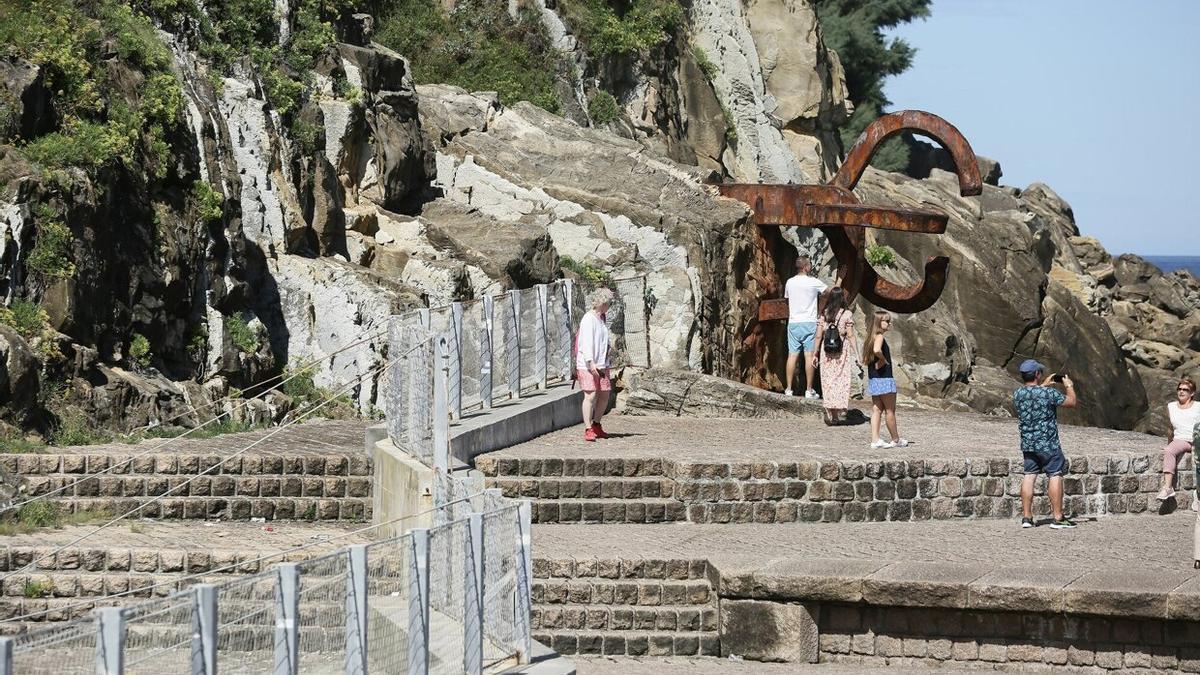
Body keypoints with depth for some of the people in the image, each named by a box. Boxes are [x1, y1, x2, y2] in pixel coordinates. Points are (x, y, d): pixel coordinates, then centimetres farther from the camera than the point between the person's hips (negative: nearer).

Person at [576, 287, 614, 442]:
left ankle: (596, 425, 22)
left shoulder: (601, 319, 18)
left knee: (604, 395, 8)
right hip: (587, 365, -9)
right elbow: (586, 342, -20)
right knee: (591, 395, -13)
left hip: (601, 364, 9)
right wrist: (591, 362, -28)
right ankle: (588, 430, -10)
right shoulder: (588, 319, -11)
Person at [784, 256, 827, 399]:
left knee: (792, 355, 4)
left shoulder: (789, 283, 5)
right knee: (809, 356, -1)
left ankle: (788, 389, 2)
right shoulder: (813, 282, -7)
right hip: (809, 323, -4)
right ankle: (809, 390, -2)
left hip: (793, 322, 4)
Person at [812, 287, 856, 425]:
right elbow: (850, 336, -7)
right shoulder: (847, 314, -5)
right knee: (841, 381, 5)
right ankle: (836, 415, 4)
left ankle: (829, 413, 5)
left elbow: (818, 336, 3)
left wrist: (815, 354, 11)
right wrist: (856, 353, -2)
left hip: (826, 351, 2)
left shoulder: (824, 314, 2)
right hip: (842, 351, -2)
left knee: (827, 381, 9)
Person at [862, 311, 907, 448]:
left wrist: (876, 362, 3)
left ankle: (875, 440, 6)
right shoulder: (880, 337, -15)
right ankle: (896, 440, 14)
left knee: (876, 410, 9)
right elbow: (876, 350, -36)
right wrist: (884, 360, -19)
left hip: (873, 379, 8)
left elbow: (865, 360, 16)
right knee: (890, 410, 4)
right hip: (884, 379, -8)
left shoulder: (871, 338, 13)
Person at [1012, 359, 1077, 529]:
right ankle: (1058, 518, 3)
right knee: (1055, 476, 2)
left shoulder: (1017, 394, 0)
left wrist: (1043, 385, 31)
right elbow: (1071, 402, -3)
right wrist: (1069, 386, 13)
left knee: (1029, 476, 11)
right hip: (1048, 444, -5)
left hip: (1027, 444, 5)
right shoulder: (1049, 393, -16)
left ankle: (1026, 517, 10)